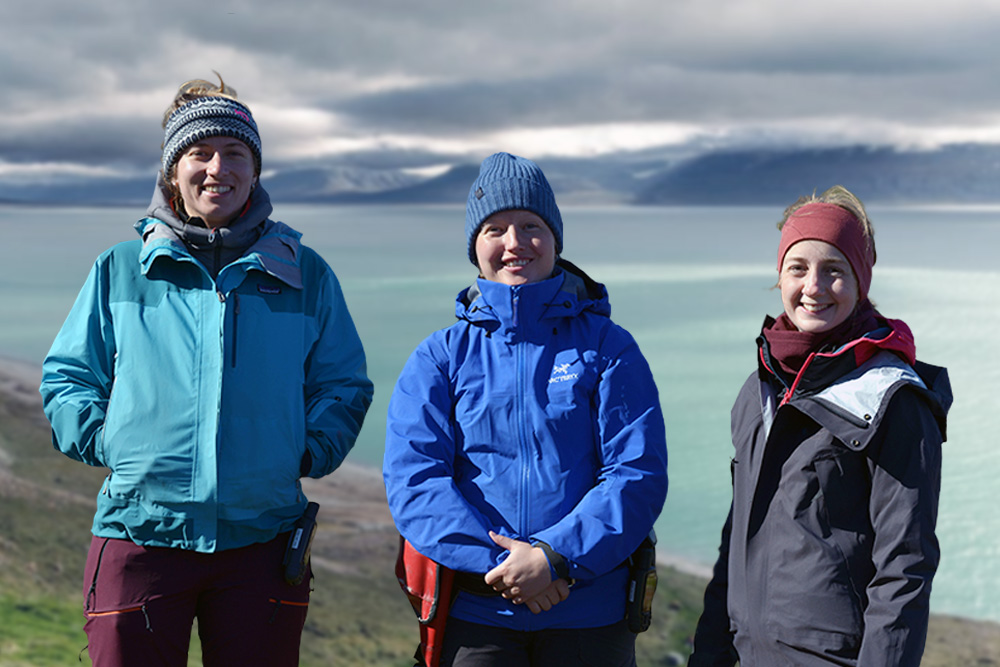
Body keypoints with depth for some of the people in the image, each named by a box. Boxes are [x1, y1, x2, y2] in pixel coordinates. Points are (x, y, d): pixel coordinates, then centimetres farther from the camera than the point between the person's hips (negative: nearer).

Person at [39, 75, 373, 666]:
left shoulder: (305, 275, 9)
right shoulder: (120, 270, 8)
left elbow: (344, 386, 15)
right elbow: (67, 376, 14)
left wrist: (312, 452, -1)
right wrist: (104, 441, -2)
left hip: (263, 537, 1)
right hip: (140, 534, 0)